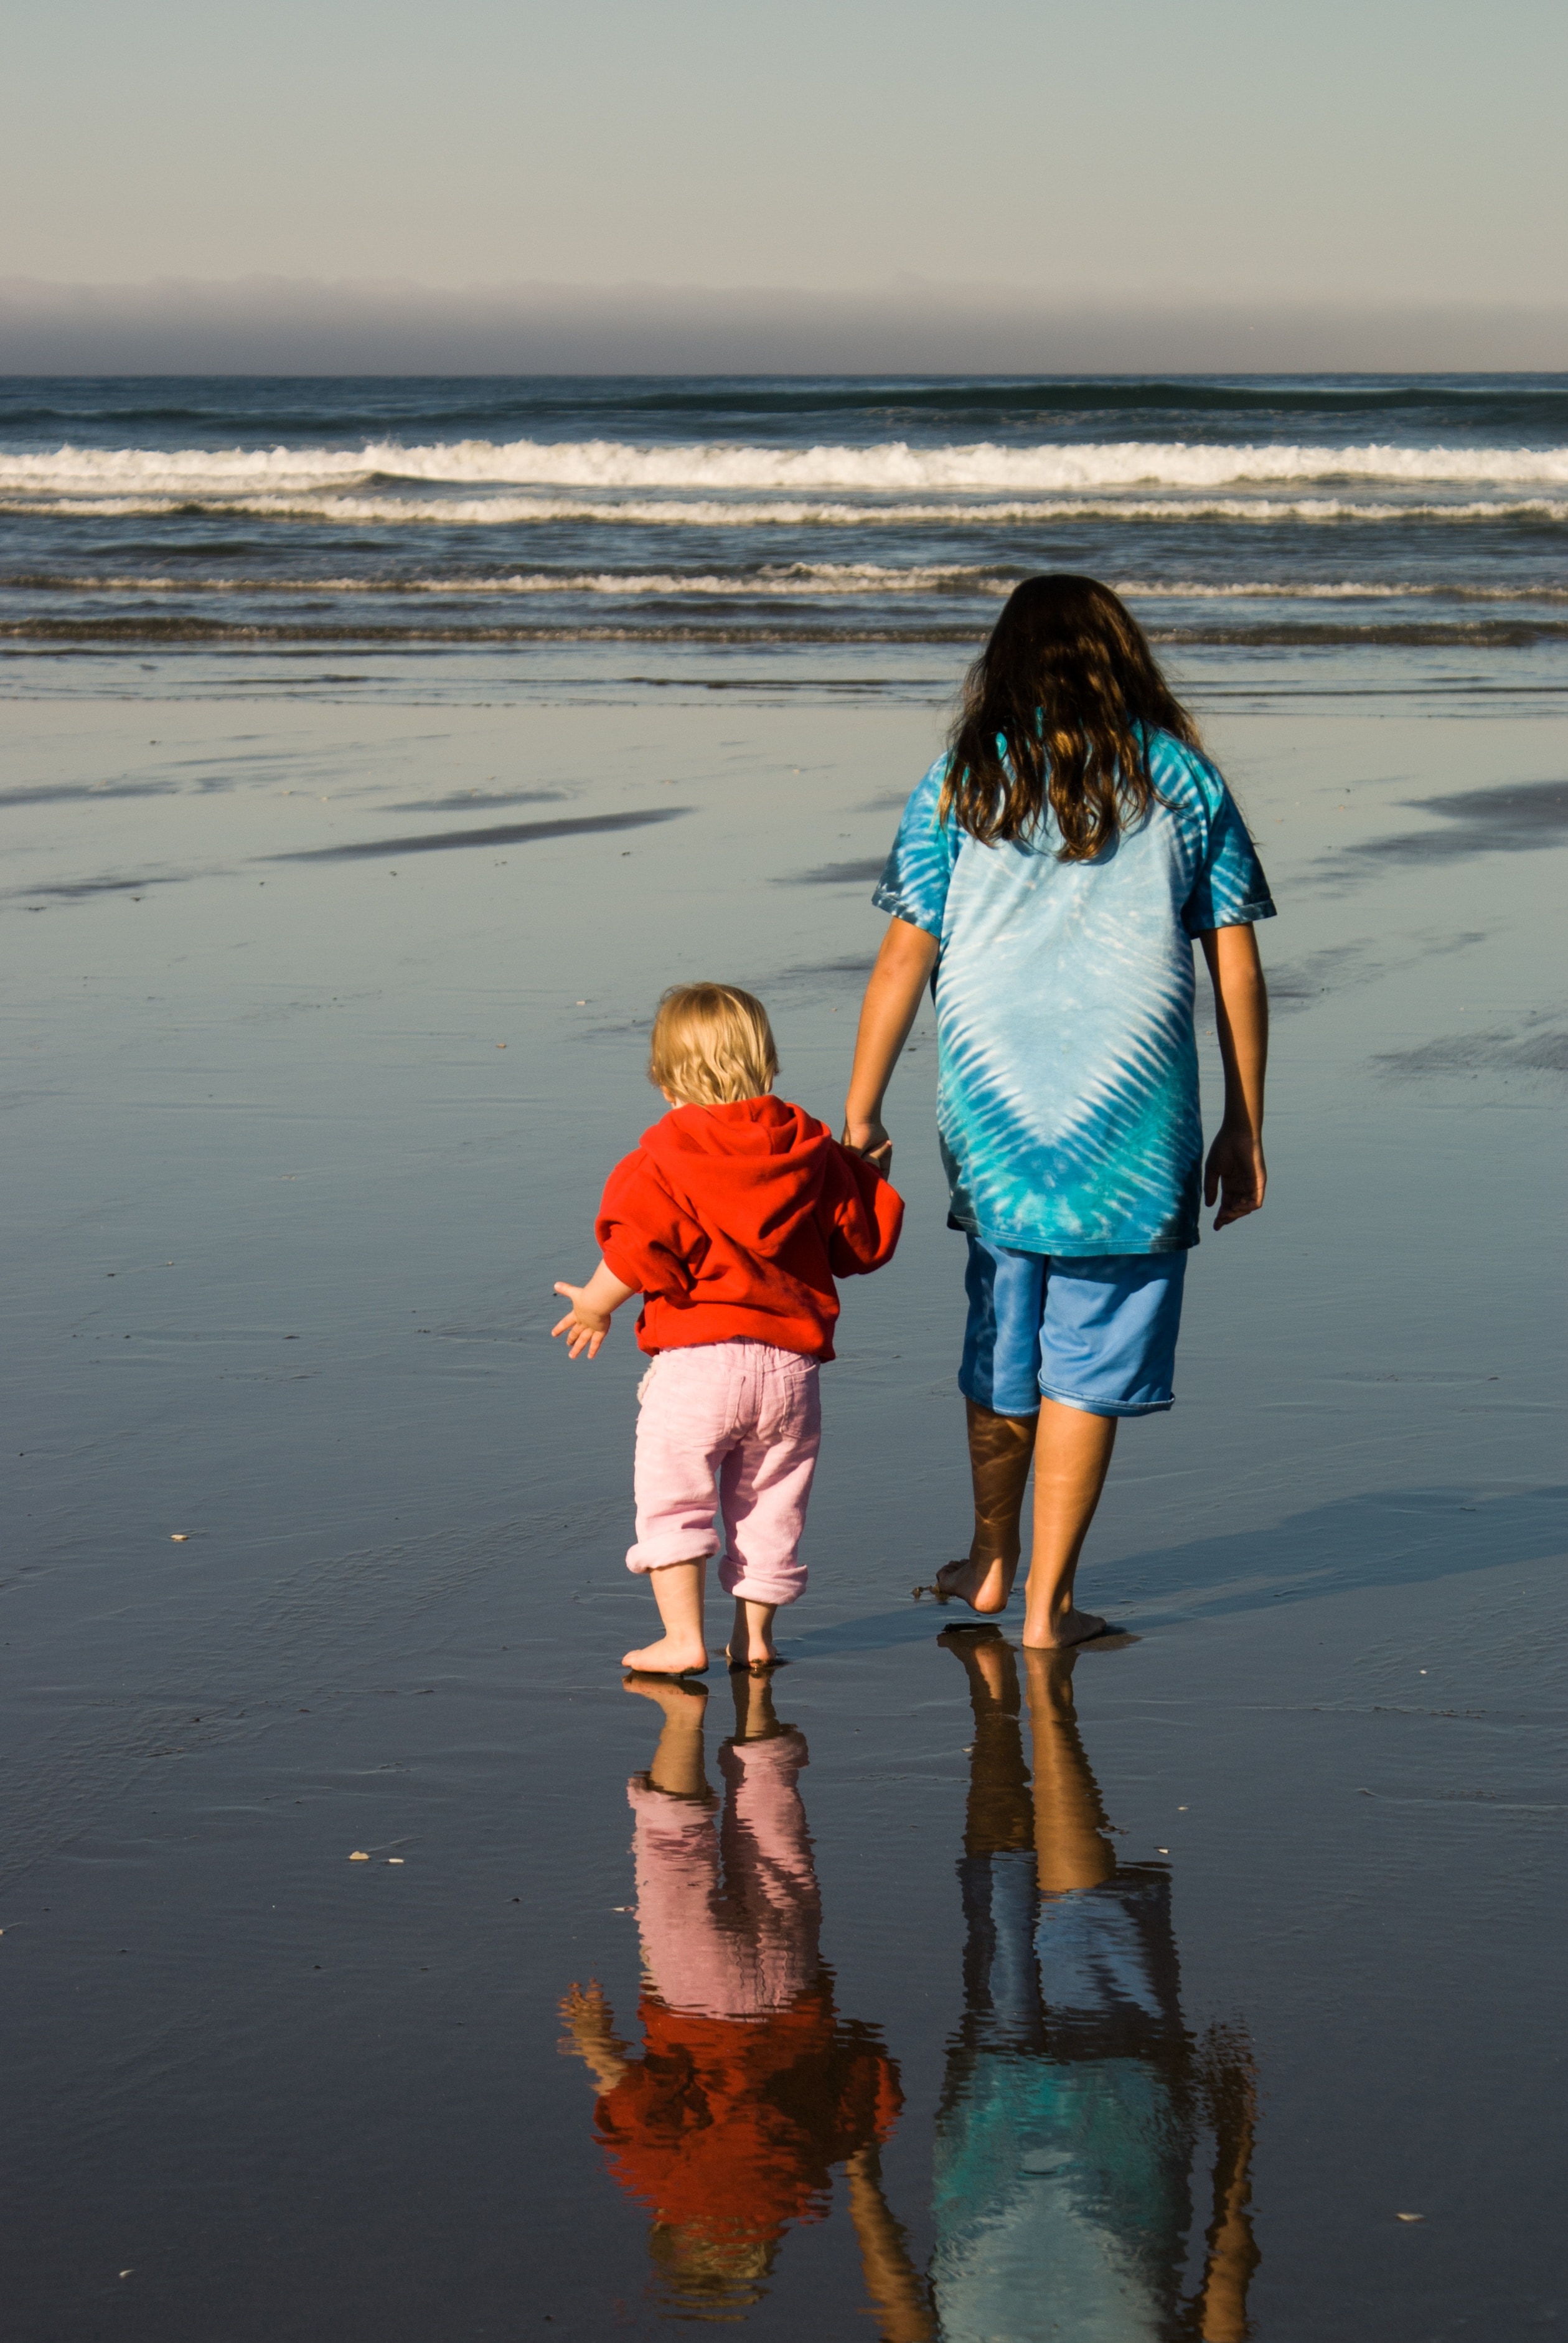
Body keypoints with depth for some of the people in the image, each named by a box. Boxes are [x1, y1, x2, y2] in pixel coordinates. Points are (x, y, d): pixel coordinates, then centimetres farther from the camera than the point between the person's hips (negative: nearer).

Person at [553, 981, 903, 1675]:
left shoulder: (664, 1158, -6)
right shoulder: (811, 1149, 7)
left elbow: (639, 1256, -12)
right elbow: (862, 1239, 13)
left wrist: (594, 1305, 6)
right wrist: (875, 1176, 32)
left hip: (693, 1363, -4)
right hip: (790, 1363, 4)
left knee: (672, 1501, 6)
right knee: (769, 1506, 15)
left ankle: (683, 1637, 2)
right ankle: (754, 1635, 19)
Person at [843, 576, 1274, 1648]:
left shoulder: (962, 784, 2)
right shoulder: (1183, 779, 3)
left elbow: (904, 959, -1)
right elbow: (1238, 970, 2)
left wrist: (860, 1115, 7)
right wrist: (1244, 1130, 9)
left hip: (993, 1116, 1)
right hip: (1133, 1123, -1)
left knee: (1001, 1345, 19)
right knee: (1087, 1366, 5)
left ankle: (991, 1562, 34)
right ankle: (1047, 1601, 6)